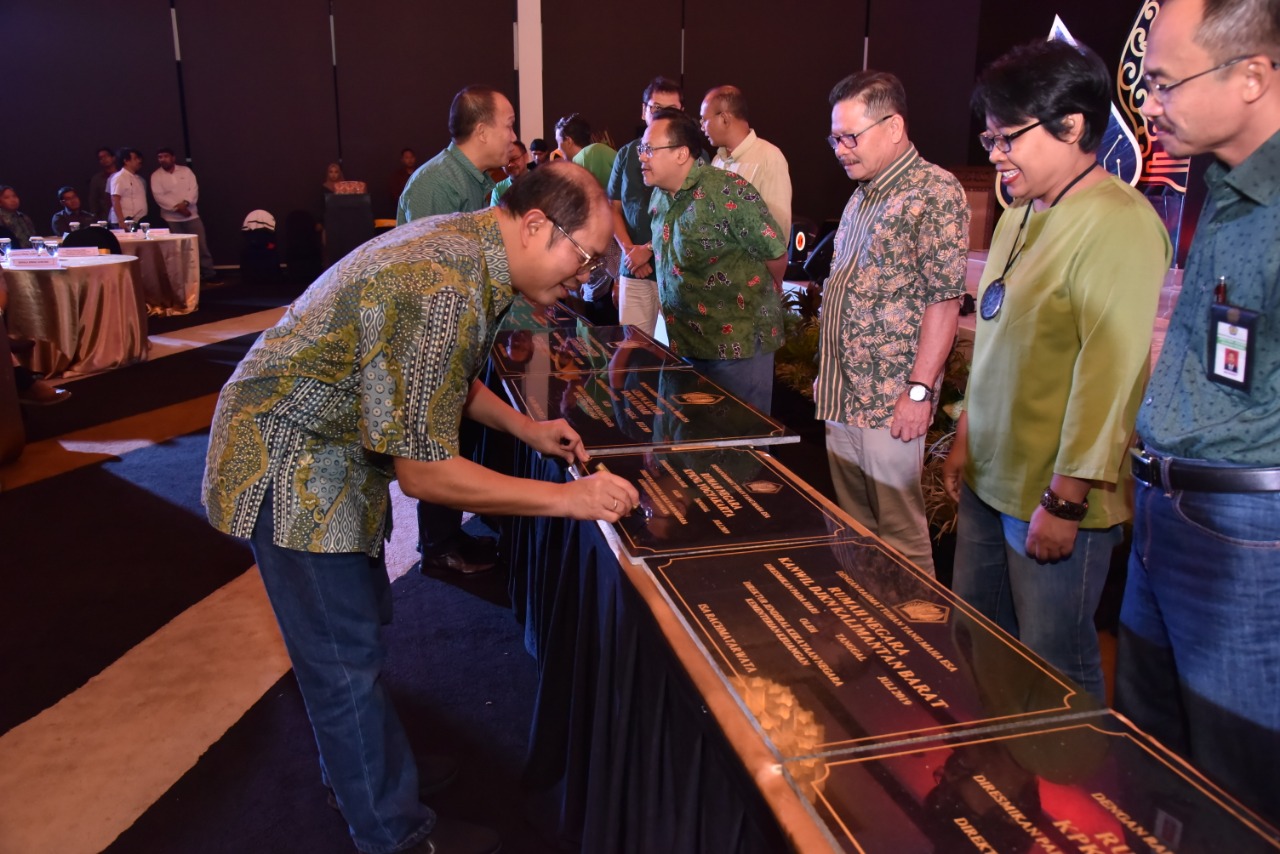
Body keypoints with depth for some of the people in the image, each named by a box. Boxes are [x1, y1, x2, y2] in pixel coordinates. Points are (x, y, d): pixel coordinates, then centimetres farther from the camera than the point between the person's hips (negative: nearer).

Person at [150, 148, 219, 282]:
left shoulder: (185, 170, 5)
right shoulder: (156, 176, 1)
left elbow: (194, 188, -4)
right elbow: (159, 196, -9)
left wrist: (185, 202, -20)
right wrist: (176, 207, -19)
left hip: (191, 215, 1)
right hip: (171, 218, -1)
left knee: (201, 245, -1)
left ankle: (209, 273, 6)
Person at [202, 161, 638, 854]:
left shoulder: (464, 244, -1)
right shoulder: (443, 292, -32)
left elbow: (439, 378, 15)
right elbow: (423, 472, -29)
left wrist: (524, 427, 6)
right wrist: (568, 499, -24)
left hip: (326, 450, 10)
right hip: (290, 466, -10)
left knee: (358, 613, 24)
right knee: (346, 660, 4)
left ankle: (352, 765, 47)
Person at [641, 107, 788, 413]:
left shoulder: (728, 192, -20)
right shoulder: (660, 196, 6)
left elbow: (774, 251, -14)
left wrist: (767, 293, 2)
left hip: (737, 343, -8)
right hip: (687, 342, 8)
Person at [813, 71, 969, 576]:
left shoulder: (934, 192, -12)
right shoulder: (862, 196, 15)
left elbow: (943, 300, -16)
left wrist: (919, 391, -20)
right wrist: (828, 375, 17)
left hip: (889, 403, -8)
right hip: (840, 398, 8)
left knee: (900, 535, 2)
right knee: (853, 530, 17)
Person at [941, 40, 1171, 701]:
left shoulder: (1119, 224, -16)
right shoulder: (1018, 219, 12)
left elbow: (1111, 373, -21)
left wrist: (1065, 499, -20)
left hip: (1055, 499, -9)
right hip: (988, 481, 9)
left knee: (1054, 673, 5)